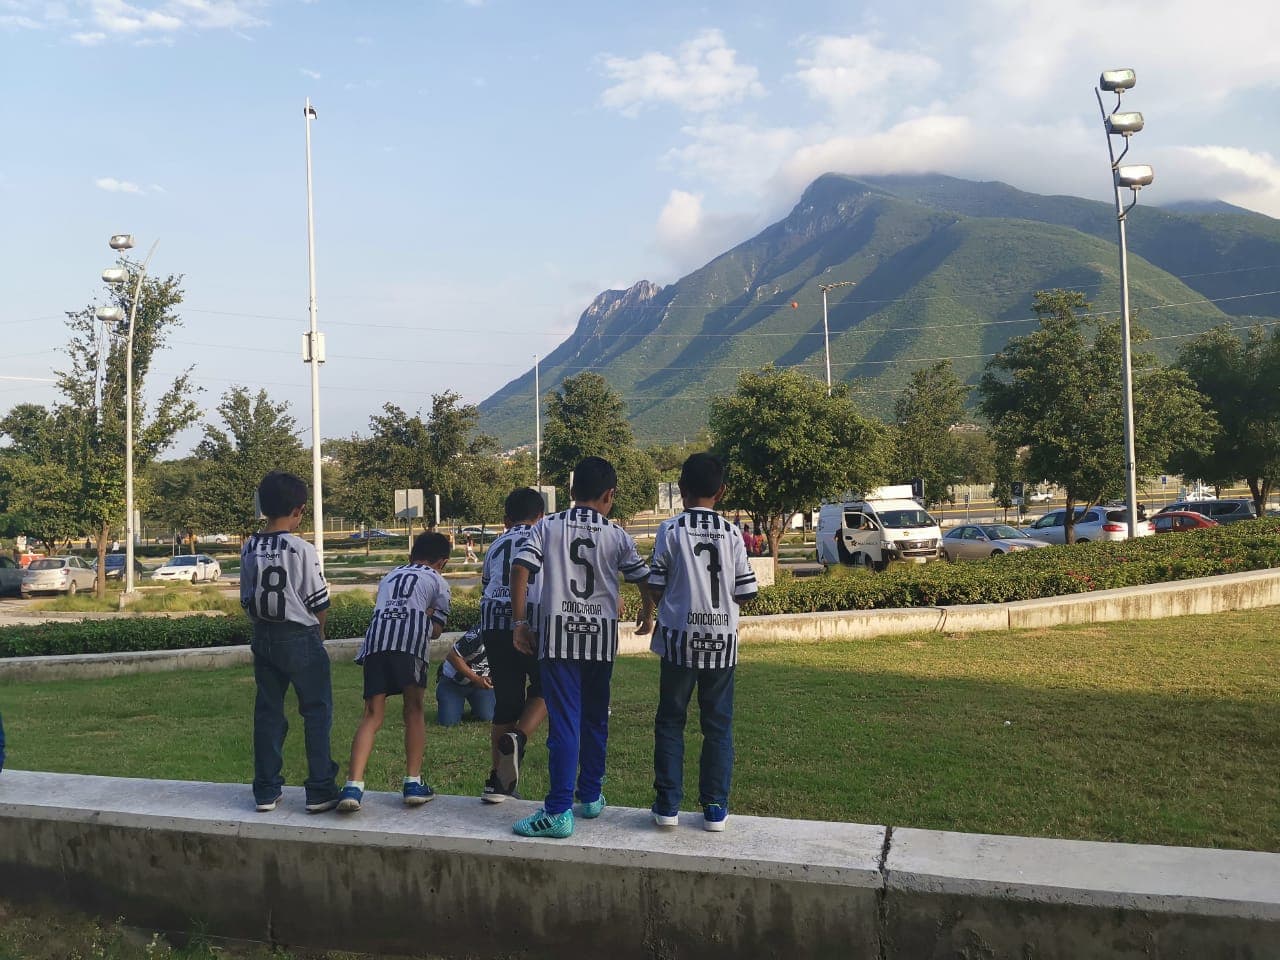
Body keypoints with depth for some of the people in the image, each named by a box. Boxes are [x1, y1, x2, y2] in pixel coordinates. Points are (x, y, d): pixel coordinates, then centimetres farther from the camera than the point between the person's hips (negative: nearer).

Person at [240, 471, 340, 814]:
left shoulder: (250, 549, 1)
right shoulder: (302, 550, -15)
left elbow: (247, 600, 6)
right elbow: (318, 603, -10)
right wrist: (318, 632, 8)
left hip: (263, 639, 5)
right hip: (300, 639, -5)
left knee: (267, 712, 12)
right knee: (317, 712, 5)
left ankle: (266, 791, 16)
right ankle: (320, 791, 6)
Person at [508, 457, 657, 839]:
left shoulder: (547, 527, 1)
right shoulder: (617, 535, 3)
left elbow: (520, 569, -8)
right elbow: (643, 578, 6)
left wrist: (520, 622, -2)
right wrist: (647, 613, 27)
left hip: (558, 634, -1)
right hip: (601, 635, 2)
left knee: (564, 722, -5)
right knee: (595, 718, 16)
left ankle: (559, 812, -9)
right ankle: (591, 796, 26)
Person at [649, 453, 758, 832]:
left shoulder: (670, 530, -6)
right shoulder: (732, 533, -1)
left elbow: (654, 587, -6)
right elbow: (745, 592, 0)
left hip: (680, 639, -1)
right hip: (722, 641, 1)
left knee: (670, 721, 10)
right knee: (718, 724, 9)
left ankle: (668, 804, 11)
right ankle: (715, 807, 11)